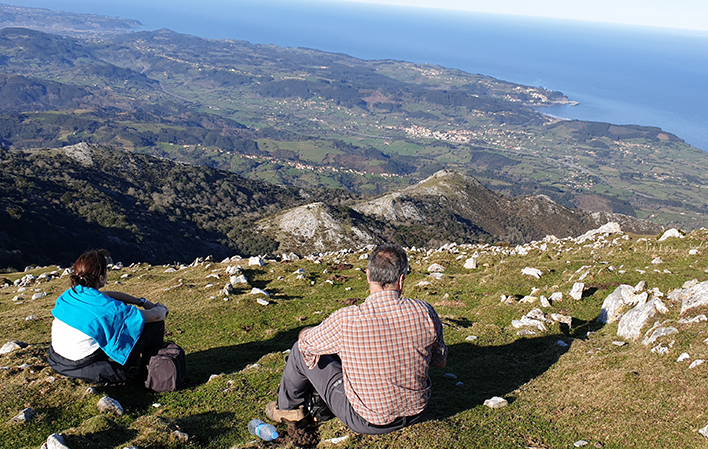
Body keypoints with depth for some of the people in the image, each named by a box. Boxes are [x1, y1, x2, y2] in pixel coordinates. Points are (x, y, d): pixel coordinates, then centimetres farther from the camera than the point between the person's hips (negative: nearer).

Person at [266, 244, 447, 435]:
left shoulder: (347, 320, -27)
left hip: (368, 422, -4)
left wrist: (304, 333, 18)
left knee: (301, 350, 11)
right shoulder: (424, 312, -18)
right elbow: (441, 361, -1)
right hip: (415, 412, 5)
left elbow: (306, 342, -6)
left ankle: (288, 407, 40)